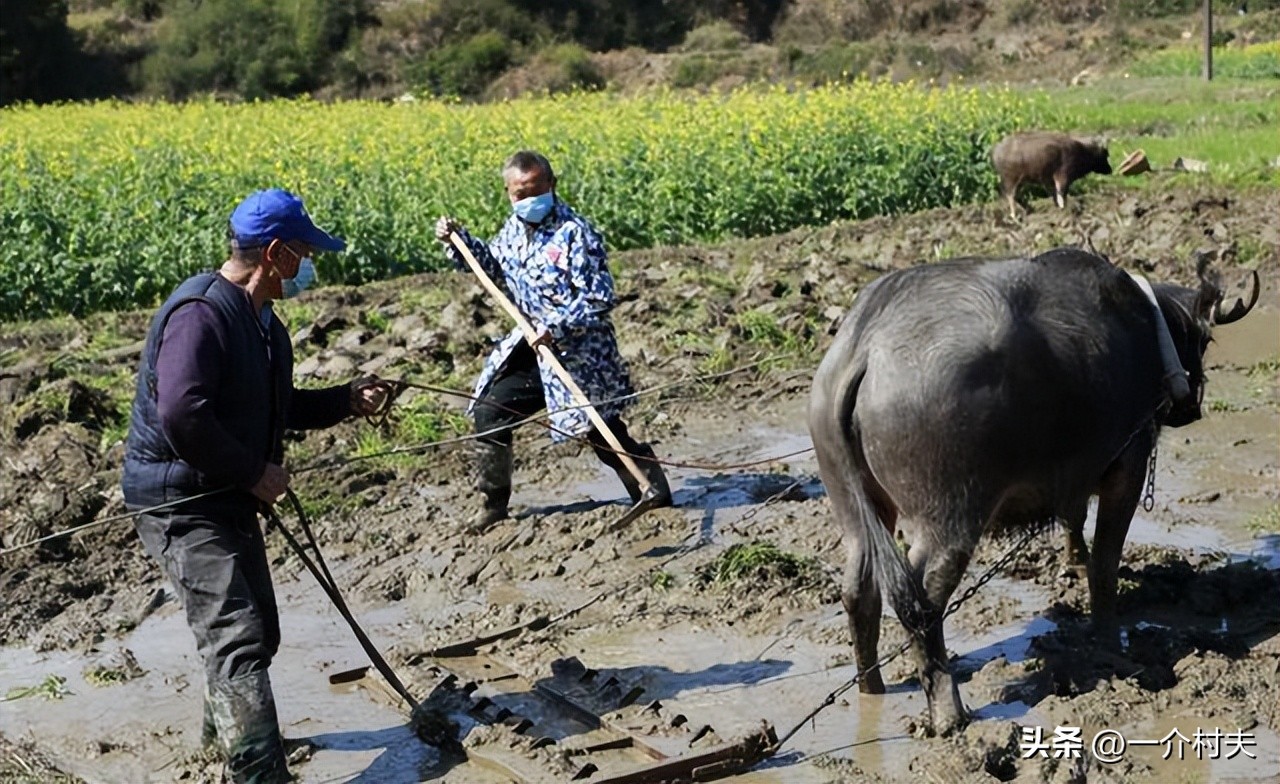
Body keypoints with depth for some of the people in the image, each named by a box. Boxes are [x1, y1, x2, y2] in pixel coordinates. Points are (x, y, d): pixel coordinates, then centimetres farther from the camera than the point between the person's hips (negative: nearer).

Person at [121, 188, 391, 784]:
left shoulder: (262, 322, 11)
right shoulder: (199, 313, -22)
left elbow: (275, 408, 22)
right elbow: (183, 416, -32)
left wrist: (347, 400, 9)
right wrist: (254, 472, -22)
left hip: (231, 501, 10)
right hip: (180, 504, -10)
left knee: (258, 632, 20)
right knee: (236, 635, -18)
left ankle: (226, 729, 43)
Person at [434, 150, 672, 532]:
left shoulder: (574, 233, -18)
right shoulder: (514, 229, 6)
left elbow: (599, 299, -20)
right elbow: (495, 265, 26)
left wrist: (557, 328, -28)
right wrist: (460, 241, 12)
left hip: (578, 354, -8)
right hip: (531, 347, 8)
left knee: (603, 433, -4)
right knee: (490, 411, 6)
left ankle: (657, 501, 13)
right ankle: (493, 504, 21)